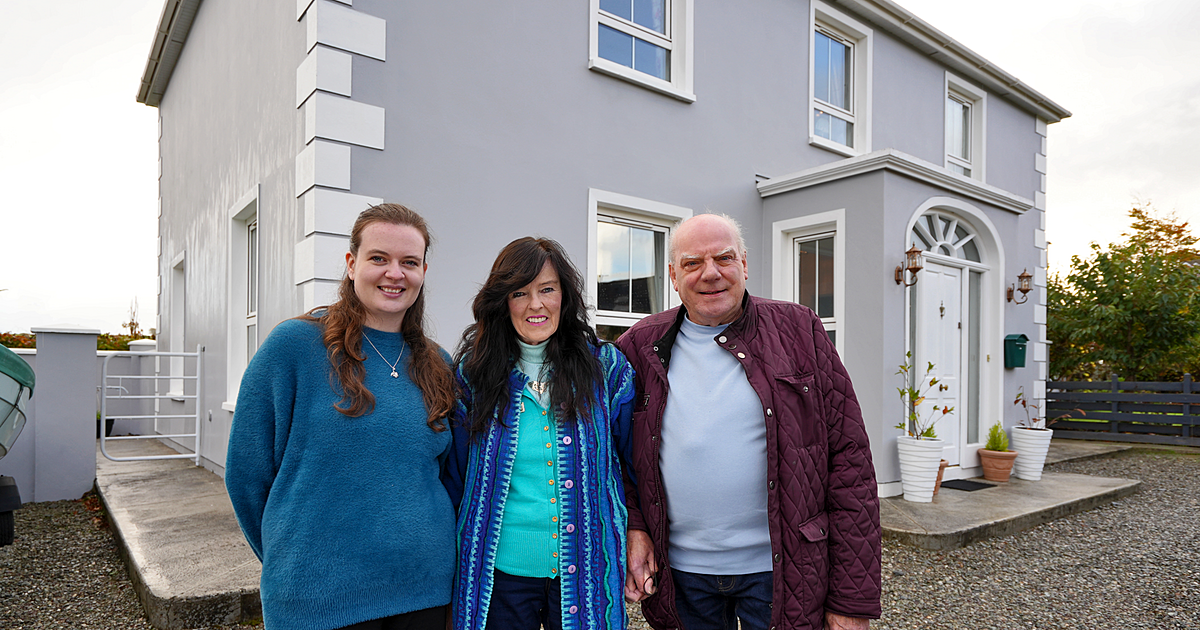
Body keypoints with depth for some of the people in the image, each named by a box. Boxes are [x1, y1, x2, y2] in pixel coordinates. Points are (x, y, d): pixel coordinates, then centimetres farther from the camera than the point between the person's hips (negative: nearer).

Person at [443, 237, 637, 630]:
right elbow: (455, 478, 4)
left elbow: (637, 462, 4)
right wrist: (450, 565, 5)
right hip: (500, 573, 1)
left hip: (584, 572, 0)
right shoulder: (473, 373, -1)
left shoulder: (607, 368, -3)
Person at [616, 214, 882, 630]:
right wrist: (633, 526, -7)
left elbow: (849, 460, -6)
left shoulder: (798, 331, -4)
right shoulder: (640, 346, 0)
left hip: (778, 569, -1)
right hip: (679, 569, 2)